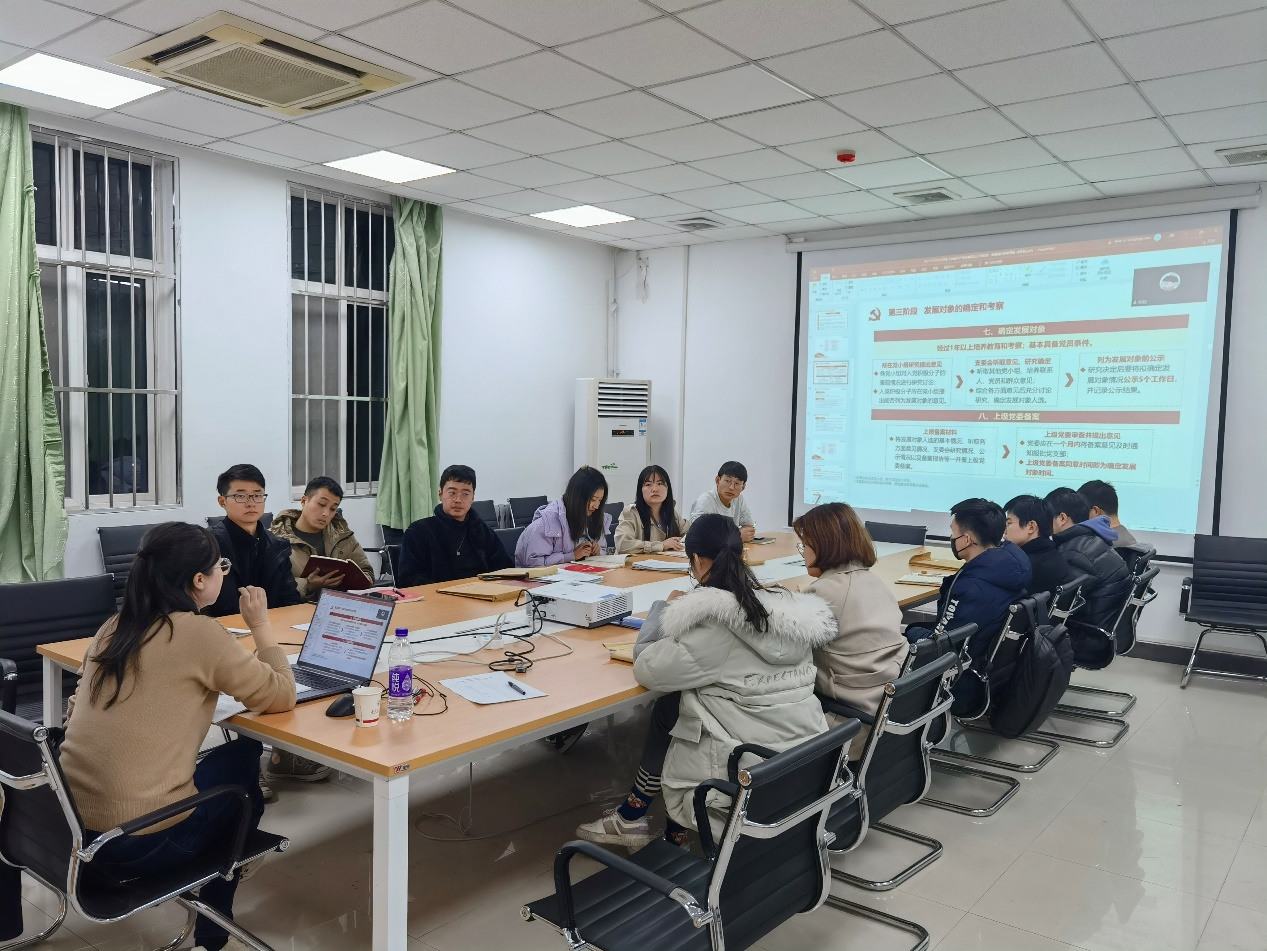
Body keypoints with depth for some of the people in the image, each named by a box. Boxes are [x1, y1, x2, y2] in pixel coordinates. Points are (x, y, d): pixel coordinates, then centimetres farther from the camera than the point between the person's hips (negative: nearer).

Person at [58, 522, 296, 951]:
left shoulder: (114, 627, 7)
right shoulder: (198, 631, -15)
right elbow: (281, 695, -6)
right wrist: (260, 625, 4)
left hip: (70, 823, 7)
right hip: (137, 841, -7)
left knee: (227, 758, 25)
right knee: (246, 758, 18)